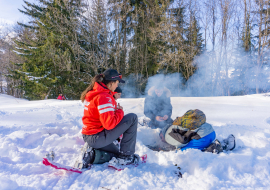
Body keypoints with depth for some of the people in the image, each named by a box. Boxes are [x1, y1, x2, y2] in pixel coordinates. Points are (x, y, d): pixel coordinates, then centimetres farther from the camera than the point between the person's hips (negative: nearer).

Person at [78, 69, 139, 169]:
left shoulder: (94, 92, 9)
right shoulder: (104, 97, -22)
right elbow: (109, 124, -28)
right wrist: (120, 111, -12)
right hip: (97, 137, -10)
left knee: (116, 154, 30)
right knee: (132, 118, -11)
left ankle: (92, 155, 7)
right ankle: (126, 156, -3)